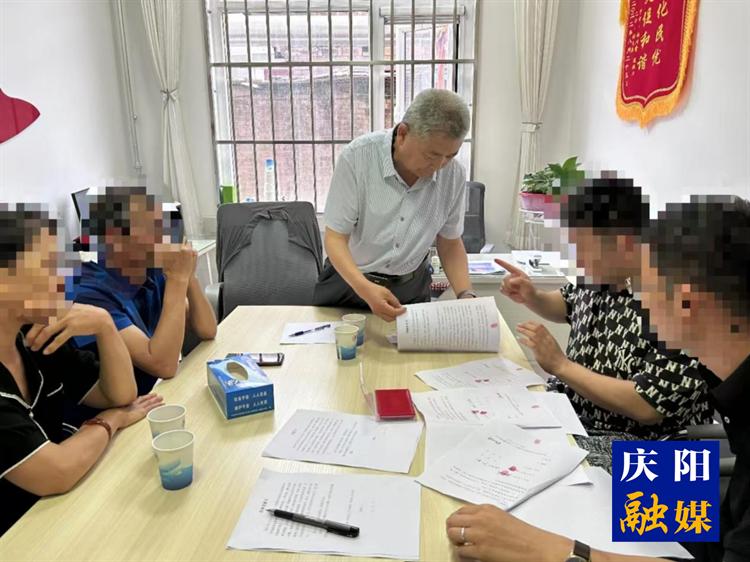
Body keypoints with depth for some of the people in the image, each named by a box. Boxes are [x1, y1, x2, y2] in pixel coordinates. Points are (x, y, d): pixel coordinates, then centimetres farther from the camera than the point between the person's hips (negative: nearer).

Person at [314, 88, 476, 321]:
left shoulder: (454, 174, -12)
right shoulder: (357, 157, -21)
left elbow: (450, 243, 0)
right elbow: (335, 237, -18)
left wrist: (466, 295, -15)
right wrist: (364, 288, -35)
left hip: (411, 287, 2)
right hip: (349, 278, -1)